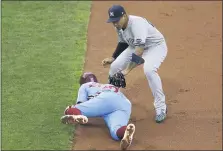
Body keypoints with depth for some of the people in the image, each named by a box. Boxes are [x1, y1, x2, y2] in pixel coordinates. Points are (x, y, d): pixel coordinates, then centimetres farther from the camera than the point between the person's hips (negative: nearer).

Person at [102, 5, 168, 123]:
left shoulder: (137, 24, -36)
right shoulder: (119, 26, -10)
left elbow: (139, 51, -43)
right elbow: (123, 43, 10)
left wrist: (128, 69, -47)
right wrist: (113, 58, 0)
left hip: (156, 46, -8)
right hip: (136, 47, 8)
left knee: (149, 70, -35)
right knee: (115, 66, -2)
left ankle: (161, 107, -20)